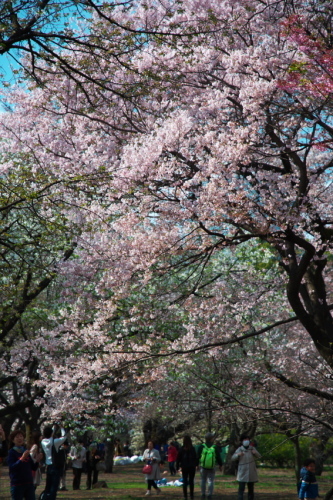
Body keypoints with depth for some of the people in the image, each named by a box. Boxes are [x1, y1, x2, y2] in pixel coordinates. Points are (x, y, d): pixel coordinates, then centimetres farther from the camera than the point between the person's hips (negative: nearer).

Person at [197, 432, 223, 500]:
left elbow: (198, 456, 0)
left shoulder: (201, 447, -4)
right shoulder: (214, 447, -3)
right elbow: (218, 457, 3)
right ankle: (210, 494, 1)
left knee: (203, 480, 11)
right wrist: (220, 465, 17)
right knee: (211, 481, 5)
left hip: (203, 466, 1)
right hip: (212, 467, 0)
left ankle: (203, 494, 13)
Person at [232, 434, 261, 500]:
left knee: (251, 489, 12)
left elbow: (259, 456, 5)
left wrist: (255, 453, -17)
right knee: (241, 488, -10)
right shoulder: (239, 449, -4)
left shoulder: (252, 448, 1)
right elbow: (233, 458, -7)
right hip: (242, 473, -3)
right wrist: (238, 455, -27)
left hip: (251, 473, 3)